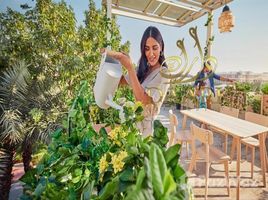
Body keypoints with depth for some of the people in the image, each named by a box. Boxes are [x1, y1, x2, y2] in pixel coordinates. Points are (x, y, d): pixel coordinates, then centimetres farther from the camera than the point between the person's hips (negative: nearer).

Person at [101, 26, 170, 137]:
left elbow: (143, 100, -27)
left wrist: (129, 67, -28)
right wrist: (116, 57, -10)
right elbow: (121, 81, 3)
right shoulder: (143, 70, 5)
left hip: (147, 125, -7)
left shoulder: (164, 74, -17)